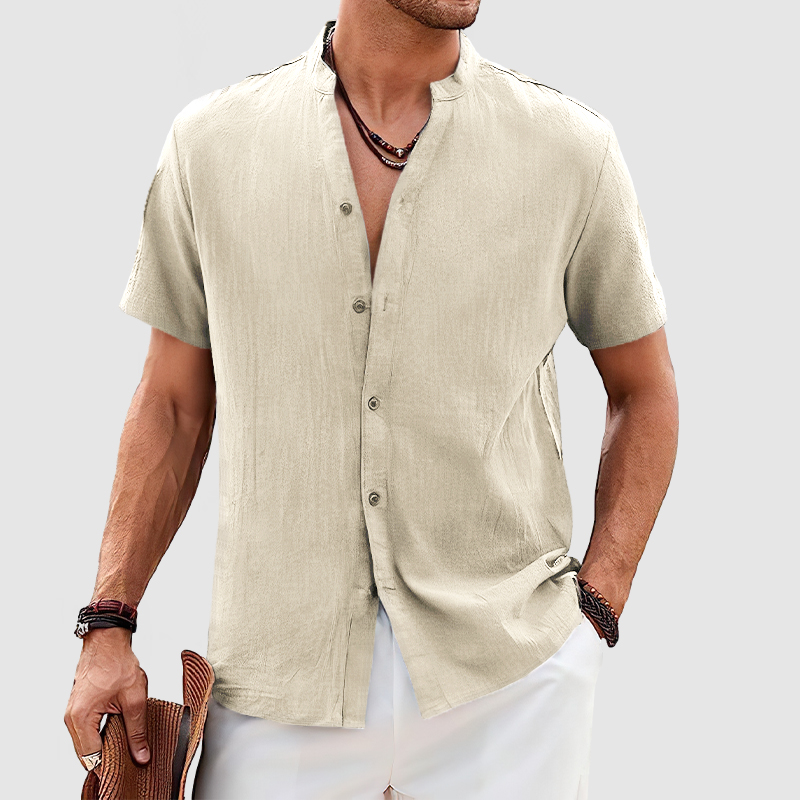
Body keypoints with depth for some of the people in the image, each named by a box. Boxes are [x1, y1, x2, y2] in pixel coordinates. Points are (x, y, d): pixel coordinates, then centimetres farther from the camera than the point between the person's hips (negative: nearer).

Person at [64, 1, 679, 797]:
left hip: (509, 677, 0)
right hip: (278, 679, 1)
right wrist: (107, 627, 2)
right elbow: (174, 404, 7)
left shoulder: (571, 149, -2)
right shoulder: (210, 141, 1)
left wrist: (597, 608, -1)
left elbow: (644, 391, 8)